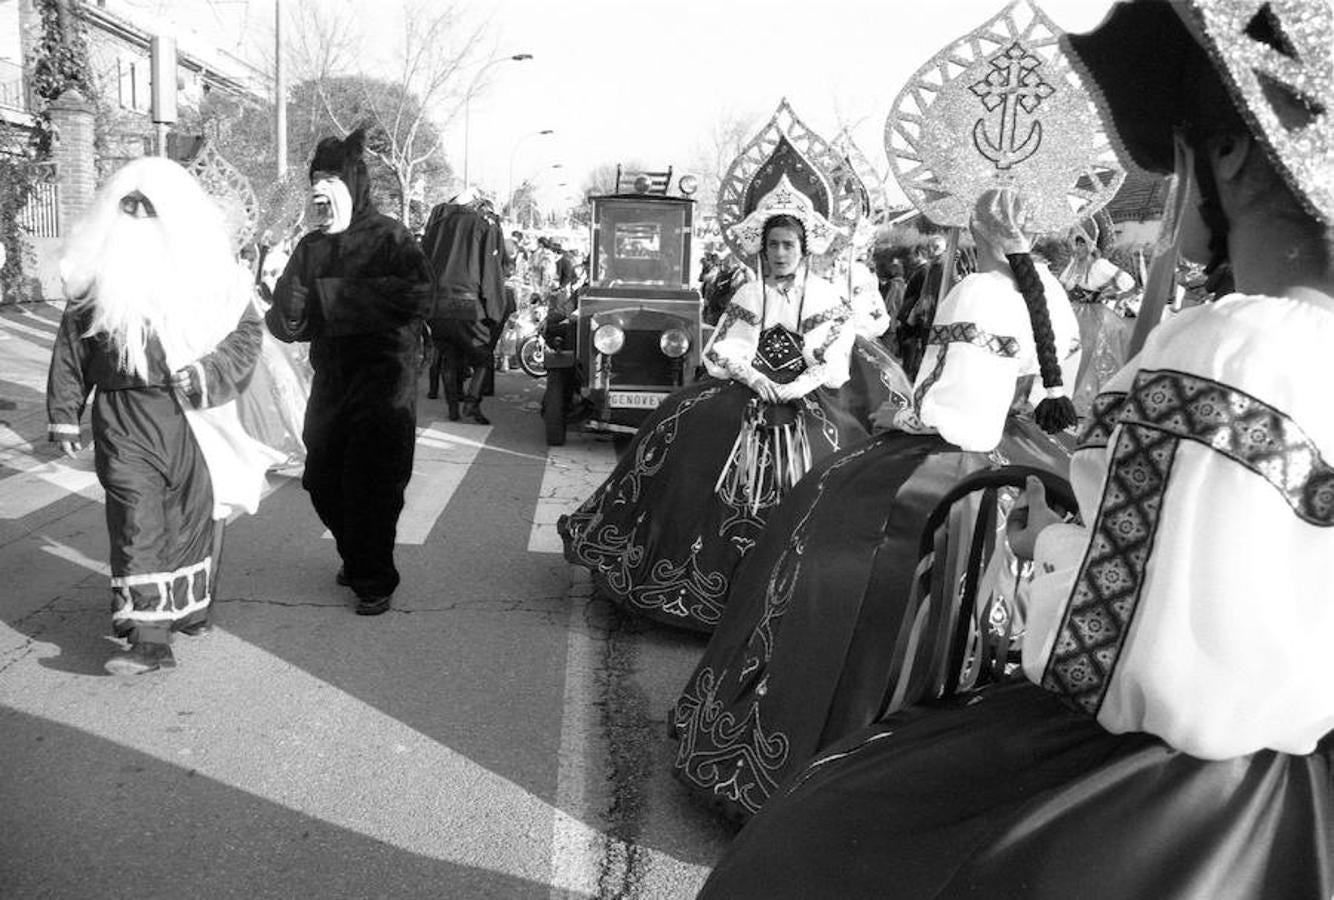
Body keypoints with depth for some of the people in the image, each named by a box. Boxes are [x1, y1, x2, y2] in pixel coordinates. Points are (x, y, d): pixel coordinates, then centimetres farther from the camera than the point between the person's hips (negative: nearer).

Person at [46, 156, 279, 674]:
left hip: (193, 413, 0)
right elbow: (72, 345, 9)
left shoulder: (208, 266, 3)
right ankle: (149, 638, -9)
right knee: (136, 519, -8)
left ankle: (191, 608, 30)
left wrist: (211, 372, -11)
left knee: (195, 511, 10)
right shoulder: (99, 270, 6)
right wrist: (64, 413, 7)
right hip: (123, 415, 0)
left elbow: (248, 329, 5)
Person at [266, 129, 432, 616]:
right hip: (331, 379, 6)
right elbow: (289, 324, 7)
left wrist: (330, 294, -19)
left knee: (372, 485, -4)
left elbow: (415, 293, -25)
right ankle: (357, 559, 36)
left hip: (382, 378, -6)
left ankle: (375, 582, 15)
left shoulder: (389, 236, -6)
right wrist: (284, 315, -20)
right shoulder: (310, 247, 11)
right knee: (323, 482, 11)